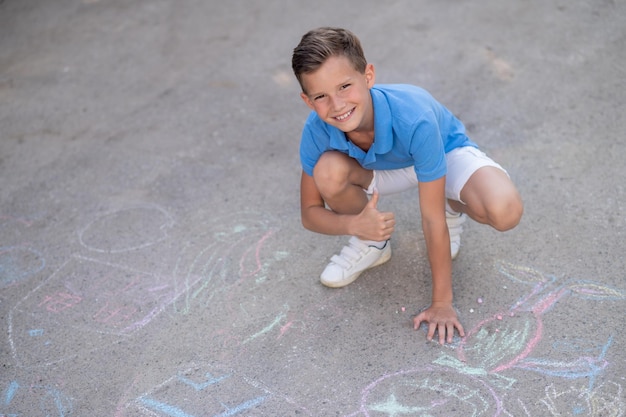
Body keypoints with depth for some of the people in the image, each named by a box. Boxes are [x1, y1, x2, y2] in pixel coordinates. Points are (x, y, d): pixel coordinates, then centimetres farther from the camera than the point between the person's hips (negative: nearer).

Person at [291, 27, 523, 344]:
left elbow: (432, 219, -33)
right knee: (328, 171, -32)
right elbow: (310, 213, -16)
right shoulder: (317, 131, -30)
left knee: (505, 212, -34)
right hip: (382, 166, 3)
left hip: (447, 153, -2)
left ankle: (454, 209, 6)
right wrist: (354, 224, -40)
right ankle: (373, 244, 0)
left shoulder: (414, 119, -41)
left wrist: (441, 302, -25)